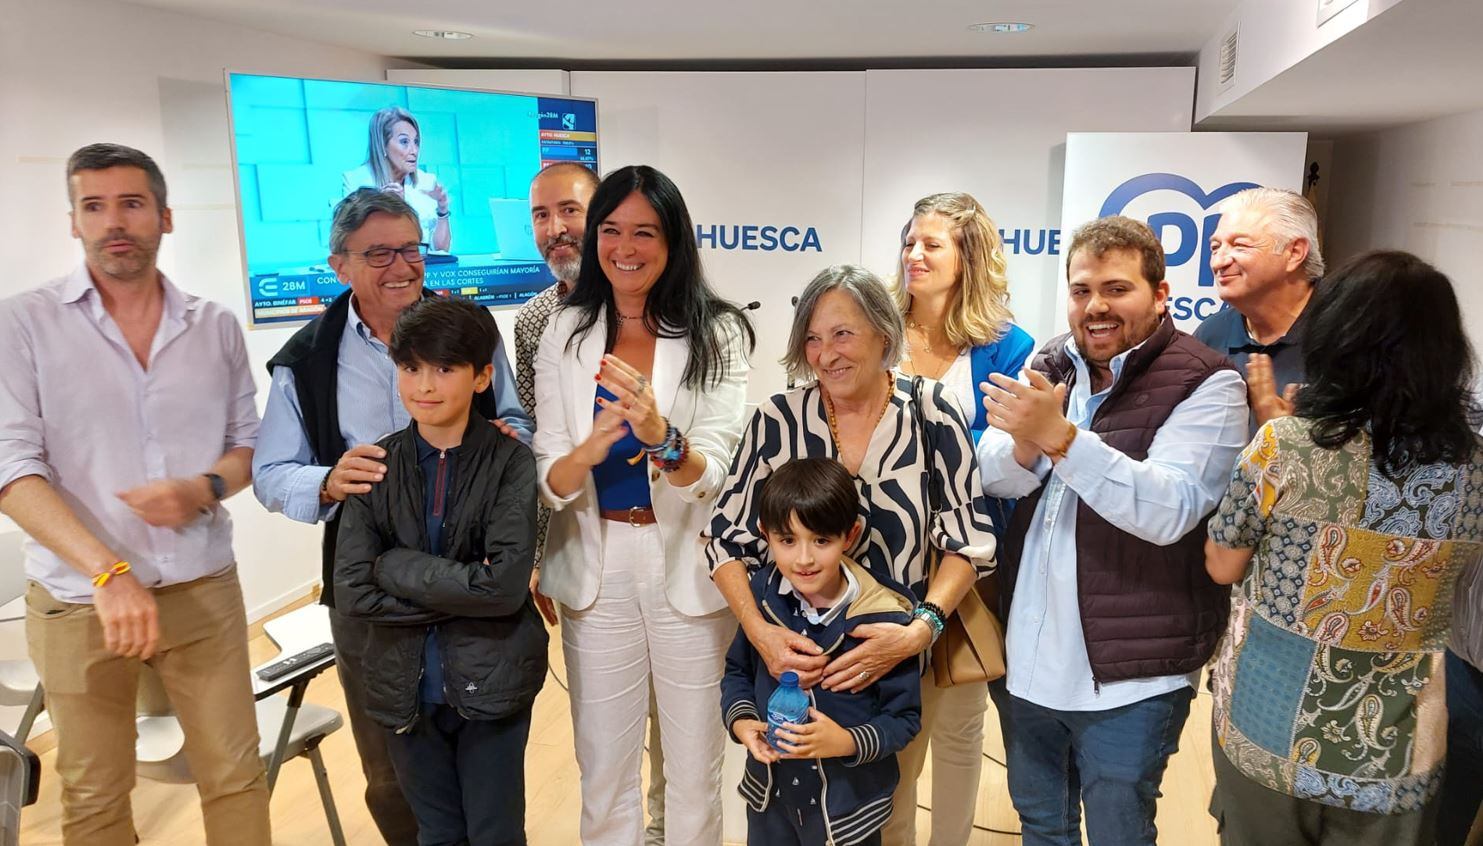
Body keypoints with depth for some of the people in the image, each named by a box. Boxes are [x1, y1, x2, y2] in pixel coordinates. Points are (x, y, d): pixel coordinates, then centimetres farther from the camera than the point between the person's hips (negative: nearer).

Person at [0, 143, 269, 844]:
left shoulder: (216, 327, 5)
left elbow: (248, 441, 11)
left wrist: (204, 489, -12)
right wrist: (109, 572, -21)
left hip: (204, 592, 2)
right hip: (79, 601, -1)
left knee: (236, 777, 8)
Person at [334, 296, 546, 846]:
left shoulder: (510, 462, -12)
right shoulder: (377, 466, -4)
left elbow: (505, 587, -21)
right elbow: (351, 593, -10)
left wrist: (396, 566, -16)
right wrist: (461, 597, -16)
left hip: (490, 685, -2)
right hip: (406, 689, 3)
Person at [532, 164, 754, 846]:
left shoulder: (717, 335, -6)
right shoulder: (565, 335, 0)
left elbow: (715, 475, -15)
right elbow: (548, 483, -5)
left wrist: (661, 437, -36)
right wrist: (588, 450, -28)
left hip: (689, 569, -1)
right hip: (595, 571, 2)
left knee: (694, 769, 14)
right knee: (603, 771, 15)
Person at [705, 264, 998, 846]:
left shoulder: (932, 412, -10)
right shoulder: (779, 420, -9)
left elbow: (969, 539, -9)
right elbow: (728, 538, -5)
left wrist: (919, 631, -23)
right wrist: (760, 632, -20)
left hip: (910, 657, 0)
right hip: (801, 660, 1)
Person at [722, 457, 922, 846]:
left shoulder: (882, 619, -22)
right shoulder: (761, 593, -9)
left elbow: (904, 717, -13)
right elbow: (737, 669, 6)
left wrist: (848, 742, -28)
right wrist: (741, 721, -12)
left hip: (849, 805, -3)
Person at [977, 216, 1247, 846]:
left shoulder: (1205, 383, -12)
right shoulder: (1050, 365, 6)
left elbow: (1169, 510, -25)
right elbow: (991, 475, 0)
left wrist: (1059, 436, -33)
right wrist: (1024, 445, -23)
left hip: (1129, 678, -5)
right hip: (1027, 662, 5)